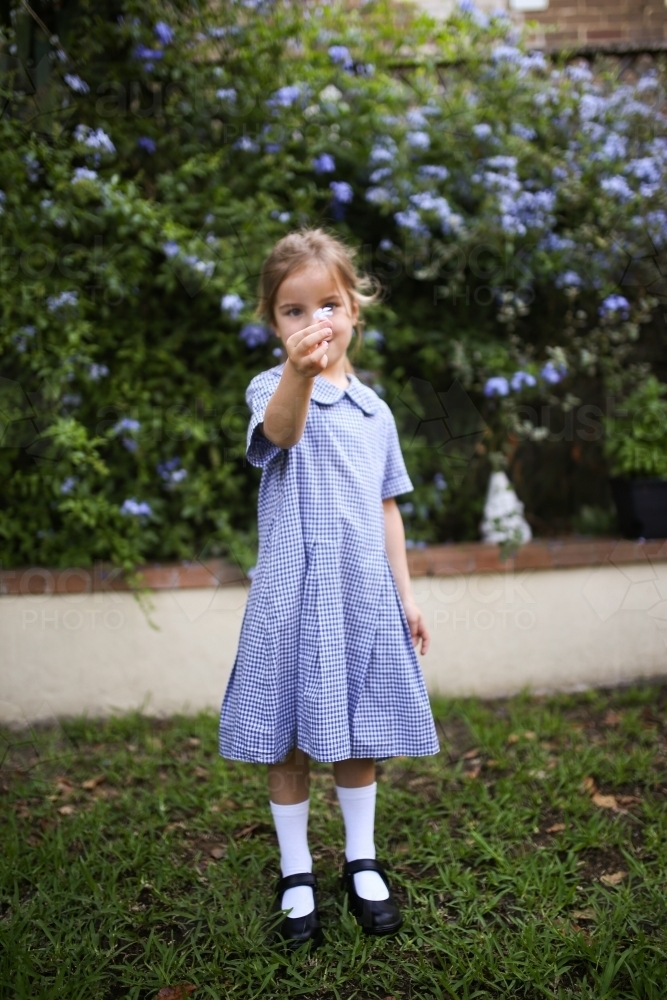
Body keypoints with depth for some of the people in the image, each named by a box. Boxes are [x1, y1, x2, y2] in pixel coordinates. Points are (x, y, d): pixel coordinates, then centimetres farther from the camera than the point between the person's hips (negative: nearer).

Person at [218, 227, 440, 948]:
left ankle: (361, 863, 32)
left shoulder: (374, 410, 10)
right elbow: (281, 429, -32)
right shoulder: (273, 388, -6)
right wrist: (299, 373, -53)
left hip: (365, 592, 4)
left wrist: (404, 593, 13)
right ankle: (297, 874, 26)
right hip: (293, 592, -4)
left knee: (359, 738, 13)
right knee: (288, 742, 7)